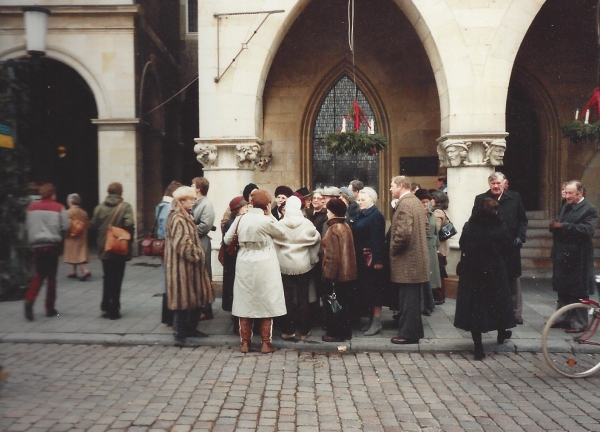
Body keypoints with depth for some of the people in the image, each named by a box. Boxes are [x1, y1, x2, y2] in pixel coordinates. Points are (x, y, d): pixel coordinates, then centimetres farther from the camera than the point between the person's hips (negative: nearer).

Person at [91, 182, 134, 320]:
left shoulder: (99, 207, 1)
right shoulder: (125, 206, -10)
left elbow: (94, 225, 0)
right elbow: (129, 224, -20)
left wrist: (99, 242, 12)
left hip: (104, 249, 3)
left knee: (107, 278, 18)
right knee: (116, 279, 6)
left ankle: (105, 307, 18)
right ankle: (114, 310, 10)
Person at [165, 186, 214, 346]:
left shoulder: (185, 217, 16)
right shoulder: (178, 219, -18)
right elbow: (183, 244, -25)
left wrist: (197, 255, 15)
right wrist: (196, 255, -14)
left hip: (190, 264, 10)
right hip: (183, 265, -10)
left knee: (194, 296, 15)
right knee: (183, 297, -4)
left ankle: (190, 328, 26)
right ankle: (179, 333, 4)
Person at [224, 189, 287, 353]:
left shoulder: (241, 219, 1)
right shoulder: (267, 221, -13)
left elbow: (227, 239, 7)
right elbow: (282, 234, 3)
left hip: (245, 265, 4)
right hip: (264, 266, -4)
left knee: (245, 303, 11)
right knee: (266, 303, 7)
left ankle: (245, 342, 17)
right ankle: (265, 343, 10)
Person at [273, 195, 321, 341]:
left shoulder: (280, 224, -8)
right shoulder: (307, 223, -9)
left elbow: (275, 242, -5)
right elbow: (316, 239, 0)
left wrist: (277, 259, 7)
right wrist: (313, 258, 13)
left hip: (285, 265, 0)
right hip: (303, 265, 0)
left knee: (288, 297, 8)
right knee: (303, 297, 8)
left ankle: (289, 330, 12)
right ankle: (304, 330, 15)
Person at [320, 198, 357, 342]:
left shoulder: (333, 229, -17)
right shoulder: (346, 227, 10)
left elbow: (332, 255, -21)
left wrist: (328, 274, -15)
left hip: (337, 274, -9)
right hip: (347, 272, 9)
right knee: (343, 303, 16)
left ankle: (335, 332, 8)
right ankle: (345, 330, 24)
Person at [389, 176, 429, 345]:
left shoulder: (404, 203, -18)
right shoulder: (416, 201, 13)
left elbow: (403, 232, -25)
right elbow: (425, 226, 20)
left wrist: (393, 249, -12)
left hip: (407, 260, -10)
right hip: (417, 256, 10)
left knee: (408, 299, -2)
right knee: (413, 298, 17)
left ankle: (408, 333, 6)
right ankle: (414, 331, 26)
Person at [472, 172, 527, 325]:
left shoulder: (515, 197, 5)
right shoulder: (481, 199, 1)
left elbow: (522, 220, 8)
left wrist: (520, 237, -4)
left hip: (511, 245, 1)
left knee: (514, 280, 10)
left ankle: (516, 312, 20)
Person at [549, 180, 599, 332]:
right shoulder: (565, 207, 13)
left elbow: (587, 229, -25)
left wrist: (563, 226, -25)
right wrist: (554, 226, -5)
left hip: (577, 258, -8)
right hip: (562, 256, 8)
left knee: (578, 292, 2)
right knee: (562, 289, 15)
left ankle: (579, 323, 12)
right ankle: (565, 319, 27)